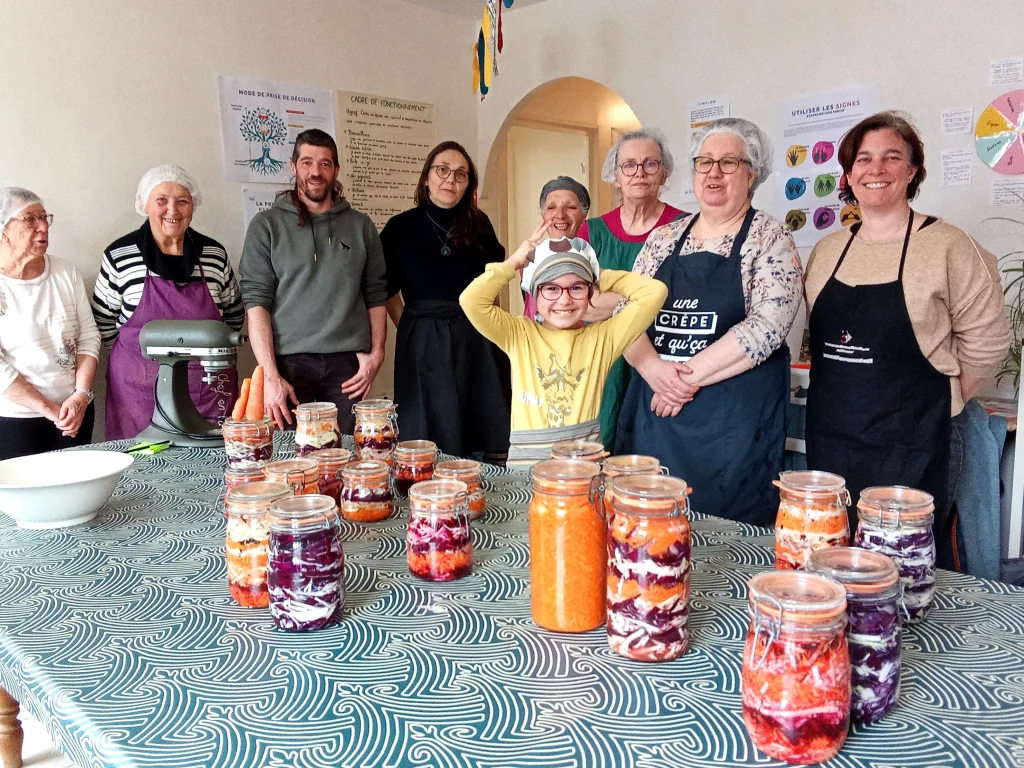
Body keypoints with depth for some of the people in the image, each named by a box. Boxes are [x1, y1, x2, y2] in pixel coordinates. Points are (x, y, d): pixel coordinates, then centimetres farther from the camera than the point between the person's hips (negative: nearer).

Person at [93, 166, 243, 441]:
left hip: (209, 386, 2)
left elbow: (234, 315, 16)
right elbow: (103, 323, 7)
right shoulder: (119, 255, -1)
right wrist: (145, 354, 5)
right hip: (141, 388, -1)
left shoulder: (214, 254, 5)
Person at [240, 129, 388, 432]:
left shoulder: (361, 225, 12)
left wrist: (376, 353, -1)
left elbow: (376, 296, 12)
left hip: (347, 363, 2)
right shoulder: (267, 225, 5)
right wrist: (270, 375, -10)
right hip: (290, 362, -1)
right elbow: (256, 301, -2)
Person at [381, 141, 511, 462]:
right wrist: (413, 330, 1)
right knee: (429, 451, 4)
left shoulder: (479, 225, 5)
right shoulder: (400, 227, 0)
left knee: (489, 443, 4)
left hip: (478, 342, 2)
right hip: (423, 345, -1)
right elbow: (388, 290, 6)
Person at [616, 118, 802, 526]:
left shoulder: (770, 239, -1)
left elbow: (766, 326, -14)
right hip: (652, 415, 4)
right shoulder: (663, 239, 12)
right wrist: (654, 368, -13)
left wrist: (690, 375, -15)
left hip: (734, 423, -4)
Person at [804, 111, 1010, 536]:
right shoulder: (827, 250, 9)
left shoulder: (947, 245, -7)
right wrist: (846, 392, 11)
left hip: (907, 447, -5)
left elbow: (986, 339, -5)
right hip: (829, 439, 5)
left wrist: (937, 403, 0)